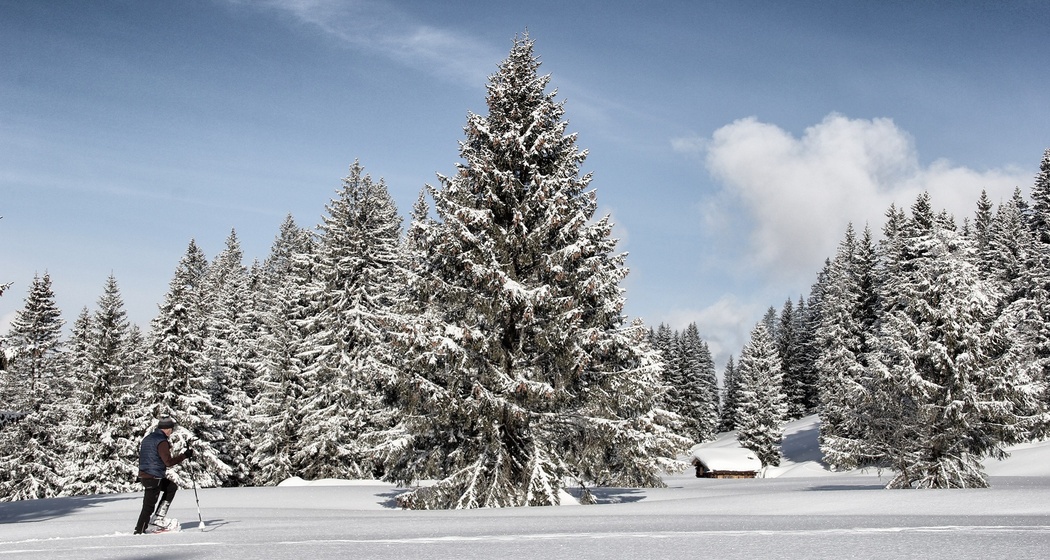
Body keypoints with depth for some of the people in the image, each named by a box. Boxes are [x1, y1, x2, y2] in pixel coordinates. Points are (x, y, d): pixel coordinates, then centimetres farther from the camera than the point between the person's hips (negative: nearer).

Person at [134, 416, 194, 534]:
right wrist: (185, 456, -15)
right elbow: (169, 462, -21)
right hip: (153, 477, -10)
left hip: (143, 475, 10)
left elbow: (141, 457, 20)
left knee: (172, 487, 20)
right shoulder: (162, 441, -16)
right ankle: (139, 530, 5)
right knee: (148, 506, -1)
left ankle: (159, 518, 16)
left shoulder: (147, 438, 13)